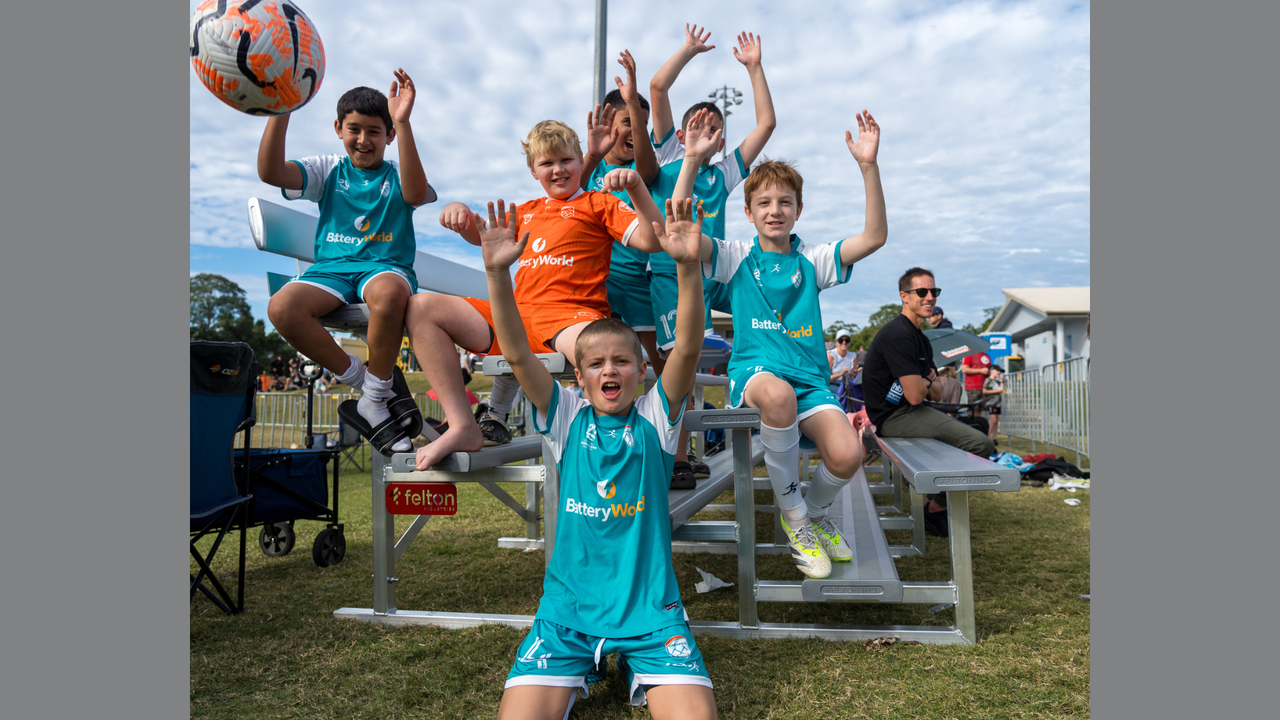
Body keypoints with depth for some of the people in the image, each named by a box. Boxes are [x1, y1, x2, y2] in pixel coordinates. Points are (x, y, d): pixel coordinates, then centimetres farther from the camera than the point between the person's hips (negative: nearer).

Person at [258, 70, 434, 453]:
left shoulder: (398, 175, 8)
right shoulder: (328, 170, 14)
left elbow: (415, 194, -18)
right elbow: (270, 172, -4)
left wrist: (403, 124, -26)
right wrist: (280, 111, -17)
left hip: (385, 266, -2)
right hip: (332, 268, 3)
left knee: (389, 292, -41)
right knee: (281, 308, -29)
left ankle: (375, 397, -20)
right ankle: (359, 379, -10)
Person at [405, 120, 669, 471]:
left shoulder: (598, 203, 14)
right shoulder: (527, 212, 31)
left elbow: (652, 241, 2)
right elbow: (480, 234, 36)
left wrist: (636, 186, -11)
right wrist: (459, 212, 14)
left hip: (570, 316, -6)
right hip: (516, 316, 6)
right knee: (422, 307, -5)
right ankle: (464, 427, -12)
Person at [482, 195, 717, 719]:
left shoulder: (654, 419, 0)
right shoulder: (568, 419, 2)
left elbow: (687, 348, -15)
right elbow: (517, 354, -9)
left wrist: (689, 266, -29)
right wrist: (497, 272, -22)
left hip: (649, 606, 0)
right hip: (568, 605, 1)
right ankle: (584, 667, 9)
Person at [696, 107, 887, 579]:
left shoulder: (812, 260, 12)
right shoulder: (736, 258, 7)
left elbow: (874, 237, -2)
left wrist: (868, 166, -10)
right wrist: (692, 161, -16)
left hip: (810, 378, 2)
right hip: (753, 372, -2)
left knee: (847, 455, -26)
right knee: (777, 393, -40)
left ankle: (815, 512, 14)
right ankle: (792, 514, -14)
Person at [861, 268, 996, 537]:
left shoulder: (921, 339, 18)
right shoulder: (899, 334, -16)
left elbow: (937, 393, 18)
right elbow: (915, 395, -21)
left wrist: (925, 383, -5)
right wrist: (928, 383, 2)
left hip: (908, 413, 11)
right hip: (894, 417, -11)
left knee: (973, 431, 19)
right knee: (980, 444, -18)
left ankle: (937, 503, 22)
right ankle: (937, 509, -1)